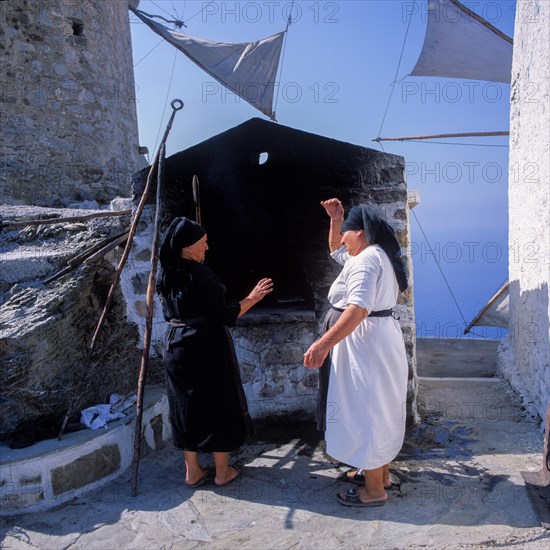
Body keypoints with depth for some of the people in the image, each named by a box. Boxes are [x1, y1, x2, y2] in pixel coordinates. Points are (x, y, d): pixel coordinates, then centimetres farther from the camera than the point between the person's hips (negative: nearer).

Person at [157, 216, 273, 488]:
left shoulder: (165, 275, 4)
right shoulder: (199, 274, -19)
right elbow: (226, 316, -18)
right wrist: (252, 298, -8)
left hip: (176, 346, 7)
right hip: (207, 348, -7)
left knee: (187, 407, 15)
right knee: (218, 406, 8)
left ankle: (192, 471, 25)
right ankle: (222, 471, 20)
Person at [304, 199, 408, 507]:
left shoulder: (365, 259, -18)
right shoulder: (379, 255, 15)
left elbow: (358, 308, -31)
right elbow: (335, 249, 30)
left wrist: (325, 343, -36)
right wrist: (335, 220, 17)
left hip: (366, 344, -11)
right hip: (385, 339, 11)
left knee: (365, 411, -2)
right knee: (381, 408, 19)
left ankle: (375, 490, 9)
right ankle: (382, 471, 34)